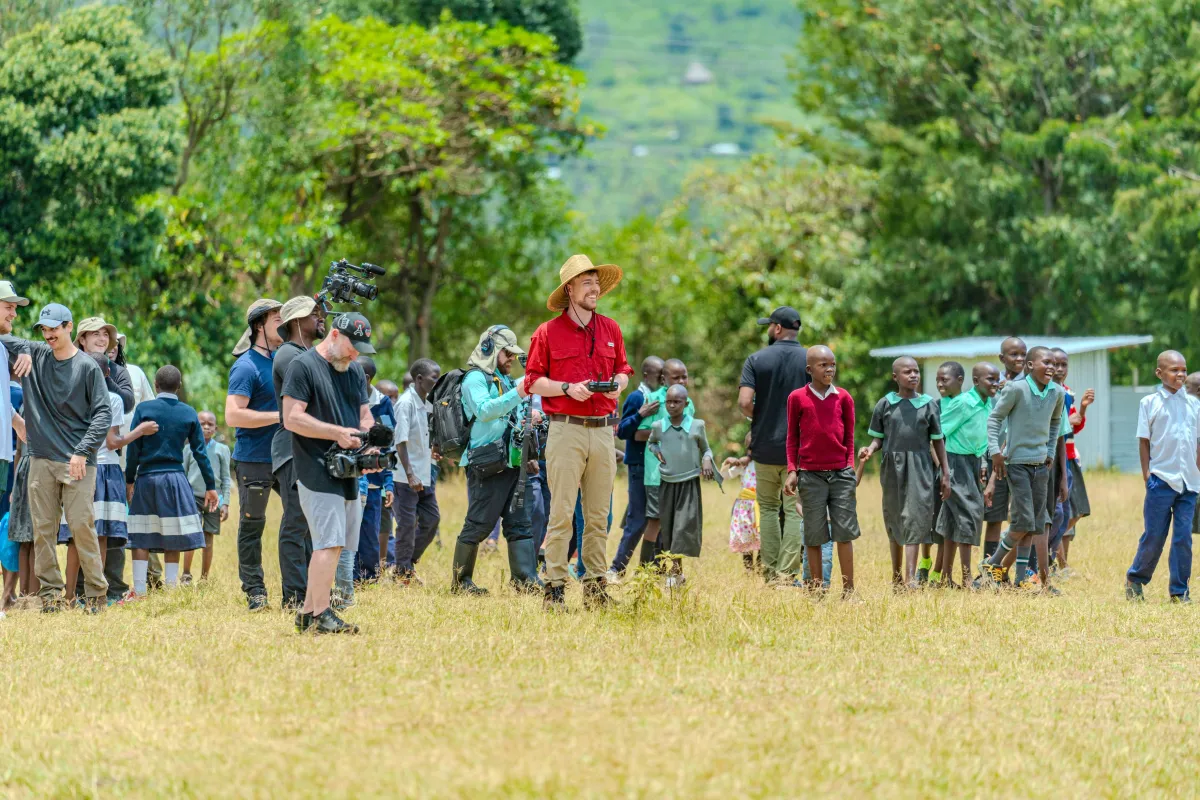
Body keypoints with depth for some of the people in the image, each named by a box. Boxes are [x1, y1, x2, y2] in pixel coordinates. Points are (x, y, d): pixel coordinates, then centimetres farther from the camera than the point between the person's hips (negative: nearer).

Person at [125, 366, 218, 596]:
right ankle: (171, 589, 4)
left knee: (141, 539, 2)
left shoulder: (144, 409, -2)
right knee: (173, 539, 5)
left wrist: (129, 480, 5)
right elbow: (200, 452, 4)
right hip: (175, 478, 1)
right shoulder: (188, 413, 3)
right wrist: (210, 486, 9)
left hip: (146, 478, -1)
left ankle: (139, 591, -1)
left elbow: (133, 448, -4)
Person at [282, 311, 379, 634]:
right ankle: (321, 614, -15)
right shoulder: (304, 365, -7)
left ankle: (308, 613, 13)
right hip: (317, 471, -8)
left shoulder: (354, 370, 18)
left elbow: (365, 415, 20)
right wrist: (338, 433, -17)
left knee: (331, 544, 7)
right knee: (329, 541, -15)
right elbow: (292, 418, -13)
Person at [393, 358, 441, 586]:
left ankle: (409, 564, 22)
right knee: (407, 524, -2)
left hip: (424, 475, 8)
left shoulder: (428, 404, 10)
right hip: (406, 478, -8)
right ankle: (403, 573, 8)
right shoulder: (406, 403, -15)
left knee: (432, 518, 9)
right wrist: (410, 475, -24)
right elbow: (400, 441, -20)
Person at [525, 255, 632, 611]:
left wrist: (619, 383, 0)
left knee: (599, 515, 6)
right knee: (561, 513, -8)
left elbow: (623, 368, 22)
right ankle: (555, 586, -5)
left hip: (603, 431, 4)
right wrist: (568, 389, -13)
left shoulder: (611, 330, 13)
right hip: (566, 431, -4)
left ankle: (595, 585, 11)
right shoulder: (548, 333, 0)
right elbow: (533, 381, 1)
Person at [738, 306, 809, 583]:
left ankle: (770, 571, 12)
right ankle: (787, 573, -5)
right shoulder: (811, 360, -1)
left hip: (766, 445, 1)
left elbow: (744, 402, -12)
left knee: (768, 507, 13)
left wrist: (758, 419, 8)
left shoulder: (757, 360, -2)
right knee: (795, 510, 1)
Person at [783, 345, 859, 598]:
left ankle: (848, 590, 3)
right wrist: (792, 471, -1)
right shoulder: (797, 398, 1)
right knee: (814, 536, 3)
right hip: (810, 475, -1)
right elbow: (793, 437, 6)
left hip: (841, 473, 1)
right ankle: (816, 589, 10)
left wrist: (851, 467, 0)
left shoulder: (843, 398, 5)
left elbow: (849, 437, 10)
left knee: (845, 532, -1)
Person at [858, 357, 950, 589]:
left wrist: (945, 474, 5)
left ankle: (910, 578, -16)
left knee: (914, 521, -11)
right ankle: (896, 576, 24)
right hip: (893, 467, 1)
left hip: (920, 468, -1)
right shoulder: (885, 404, 3)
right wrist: (870, 449, -15)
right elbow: (878, 437, 8)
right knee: (894, 521, 11)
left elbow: (937, 441, 7)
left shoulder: (927, 404, 3)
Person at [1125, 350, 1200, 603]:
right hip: (1161, 478, -3)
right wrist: (1146, 473, -5)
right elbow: (1144, 440, 1)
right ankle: (1135, 579, 20)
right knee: (1154, 535, 1)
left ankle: (1180, 589, 7)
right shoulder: (1150, 403, 1)